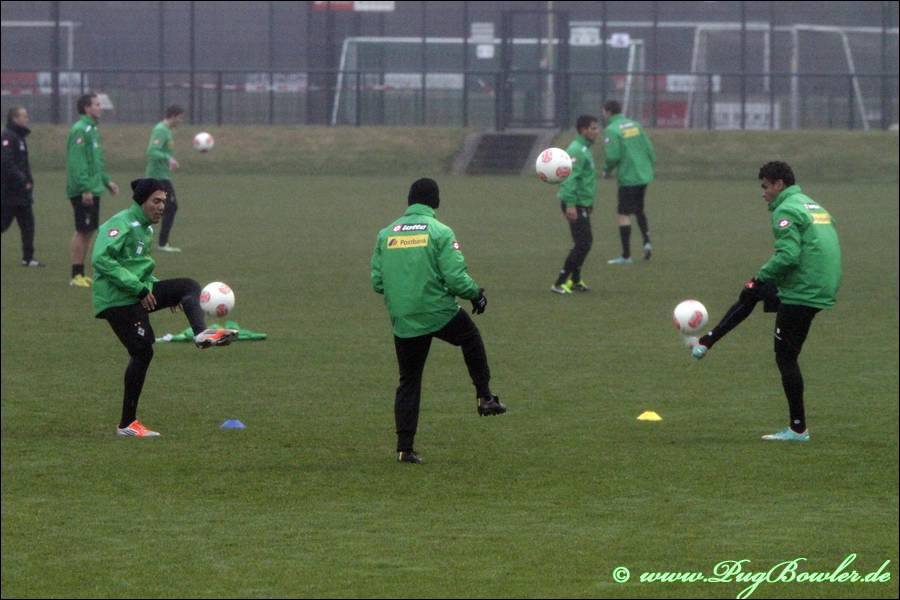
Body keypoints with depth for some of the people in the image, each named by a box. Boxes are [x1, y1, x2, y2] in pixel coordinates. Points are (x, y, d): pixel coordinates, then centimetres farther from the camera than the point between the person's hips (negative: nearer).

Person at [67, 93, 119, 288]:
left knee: (89, 231, 11)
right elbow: (77, 162, -21)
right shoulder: (80, 130, -15)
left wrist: (106, 181, 20)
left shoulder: (92, 129, 15)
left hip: (93, 189, 10)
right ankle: (76, 276, -4)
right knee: (82, 231, -7)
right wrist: (85, 188, -24)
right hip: (83, 191, -10)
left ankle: (81, 274, 16)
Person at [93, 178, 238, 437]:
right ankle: (127, 424, -5)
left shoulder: (145, 228, 17)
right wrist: (139, 288, -24)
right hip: (117, 299, -9)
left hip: (138, 294, 9)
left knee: (189, 287, -2)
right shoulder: (121, 224, -12)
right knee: (142, 351, -11)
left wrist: (165, 294, 15)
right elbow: (101, 259, -24)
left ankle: (201, 333, -27)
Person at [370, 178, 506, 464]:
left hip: (403, 321, 3)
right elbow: (456, 278, -14)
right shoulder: (439, 231, -8)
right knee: (471, 339, 28)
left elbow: (377, 282, 5)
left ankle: (405, 447, 8)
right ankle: (484, 397, 30)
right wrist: (477, 294, 5)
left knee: (408, 381, 12)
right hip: (439, 313, -3)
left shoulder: (386, 234, 4)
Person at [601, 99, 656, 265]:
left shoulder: (611, 130, -11)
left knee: (624, 214, 1)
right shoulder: (635, 125, 9)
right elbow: (649, 148, 8)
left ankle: (626, 256, 2)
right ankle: (647, 241, 5)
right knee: (639, 210, 24)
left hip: (627, 178, -7)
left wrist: (607, 170, 0)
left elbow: (613, 155, -19)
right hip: (644, 176, 7)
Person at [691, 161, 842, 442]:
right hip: (824, 289, 9)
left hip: (802, 293, -9)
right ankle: (705, 343, 30)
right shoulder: (814, 206, 17)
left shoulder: (787, 211, -12)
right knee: (749, 294, 24)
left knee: (786, 357, 0)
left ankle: (798, 429, 3)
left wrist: (760, 278, -10)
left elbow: (787, 256, -24)